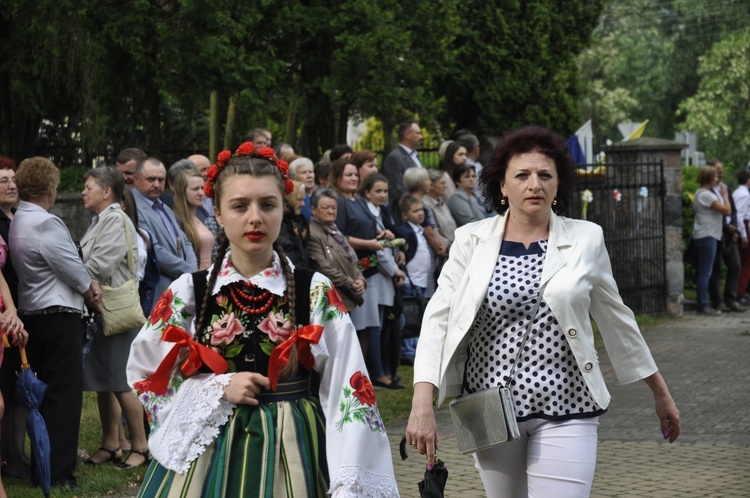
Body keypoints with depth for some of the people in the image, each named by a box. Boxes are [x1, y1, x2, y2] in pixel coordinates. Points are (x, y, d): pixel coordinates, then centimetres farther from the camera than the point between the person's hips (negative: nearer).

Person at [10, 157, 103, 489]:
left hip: (31, 312, 9)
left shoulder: (17, 222, 11)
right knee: (64, 393, -5)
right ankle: (56, 472, -4)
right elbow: (72, 267, -14)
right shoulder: (46, 224, -19)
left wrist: (87, 282, 3)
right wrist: (91, 292, 4)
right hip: (58, 315, -9)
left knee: (45, 392, 15)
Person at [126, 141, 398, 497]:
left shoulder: (316, 292, -3)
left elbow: (349, 388, -6)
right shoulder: (188, 292, -2)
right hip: (208, 451, 0)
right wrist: (219, 388, -11)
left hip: (290, 451, 0)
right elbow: (145, 376, 4)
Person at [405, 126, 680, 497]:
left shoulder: (585, 240, 0)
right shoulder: (472, 241, 0)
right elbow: (438, 318, -5)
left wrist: (660, 393, 15)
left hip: (564, 410, -1)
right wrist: (423, 403, -16)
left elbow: (616, 320, 9)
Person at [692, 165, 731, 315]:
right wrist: (724, 194, -8)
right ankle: (703, 305, -6)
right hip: (707, 236, -11)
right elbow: (727, 210, -18)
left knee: (702, 271, 14)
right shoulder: (706, 195, -17)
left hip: (702, 236, 11)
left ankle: (701, 302, 19)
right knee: (705, 272, -8)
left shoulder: (700, 193, 15)